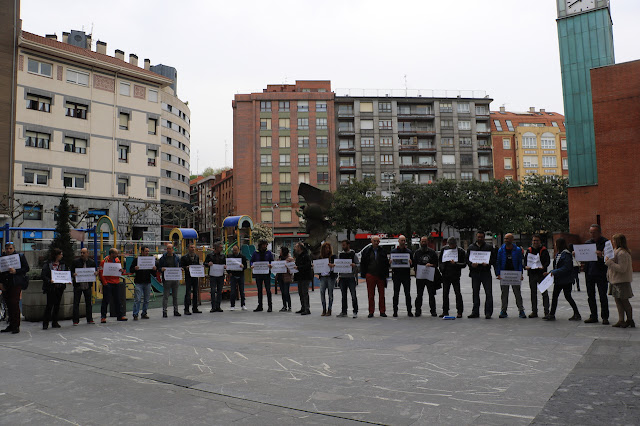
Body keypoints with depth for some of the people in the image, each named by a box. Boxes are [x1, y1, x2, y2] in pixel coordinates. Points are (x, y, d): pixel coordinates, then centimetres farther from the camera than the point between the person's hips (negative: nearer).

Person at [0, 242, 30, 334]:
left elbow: (26, 268, -2)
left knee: (14, 303, -10)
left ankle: (16, 326, -5)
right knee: (9, 305, 8)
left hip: (16, 284, -5)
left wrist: (15, 271, -17)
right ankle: (11, 325, 17)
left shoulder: (20, 256, 1)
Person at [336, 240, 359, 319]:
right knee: (343, 295, 10)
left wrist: (354, 265, -22)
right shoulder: (340, 254, 12)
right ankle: (344, 312, 17)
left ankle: (355, 312, 6)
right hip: (342, 277, 4)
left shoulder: (353, 254, 0)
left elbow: (358, 264, -1)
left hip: (351, 277, -4)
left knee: (353, 295, -2)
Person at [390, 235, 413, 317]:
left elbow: (413, 264, 8)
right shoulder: (393, 251, 8)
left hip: (406, 275, 0)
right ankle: (395, 311, 8)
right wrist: (390, 262, -14)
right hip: (396, 275, 0)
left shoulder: (409, 251, 8)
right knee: (396, 294, 2)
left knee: (408, 294, 2)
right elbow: (390, 263, 9)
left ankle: (409, 311, 9)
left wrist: (411, 263, -15)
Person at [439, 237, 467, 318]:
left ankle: (459, 312, 6)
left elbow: (464, 264, -8)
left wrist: (455, 263, -23)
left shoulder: (461, 251, -6)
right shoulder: (444, 249, 4)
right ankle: (445, 311, 17)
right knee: (445, 293, 8)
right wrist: (442, 269, 3)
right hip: (445, 275, 4)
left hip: (455, 275, -3)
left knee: (458, 293, -3)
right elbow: (440, 260, 14)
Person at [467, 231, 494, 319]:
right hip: (475, 273, 2)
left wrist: (488, 263, -16)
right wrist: (471, 264, -11)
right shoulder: (471, 247, 12)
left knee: (488, 293, -5)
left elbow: (494, 259, 3)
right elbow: (467, 259, 9)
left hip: (486, 273, -2)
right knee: (475, 293, 7)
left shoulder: (489, 247, 7)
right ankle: (475, 312, 15)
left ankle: (488, 312, 1)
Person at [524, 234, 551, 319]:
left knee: (544, 293, -2)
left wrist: (543, 267, -22)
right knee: (533, 293, 9)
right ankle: (534, 311, 15)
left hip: (542, 274, -3)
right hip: (532, 274, 4)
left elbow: (548, 261, -4)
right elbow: (525, 260, 11)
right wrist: (526, 266, -10)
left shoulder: (544, 250, 1)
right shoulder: (529, 250, 11)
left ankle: (546, 311, 5)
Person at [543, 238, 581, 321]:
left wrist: (554, 272, -24)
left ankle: (577, 314, 13)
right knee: (554, 296, 8)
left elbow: (566, 268, -23)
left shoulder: (566, 254, -16)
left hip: (566, 280, -9)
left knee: (567, 296, -1)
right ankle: (551, 315, 12)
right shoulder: (558, 254, 12)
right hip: (558, 280, 9)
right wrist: (550, 272, 12)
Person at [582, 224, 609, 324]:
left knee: (603, 296, 1)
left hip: (601, 274, -5)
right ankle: (593, 316, 18)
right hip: (589, 273, 5)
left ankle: (605, 317, 11)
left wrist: (601, 256, -31)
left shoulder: (605, 242, -4)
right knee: (590, 296, 9)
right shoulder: (587, 243, 12)